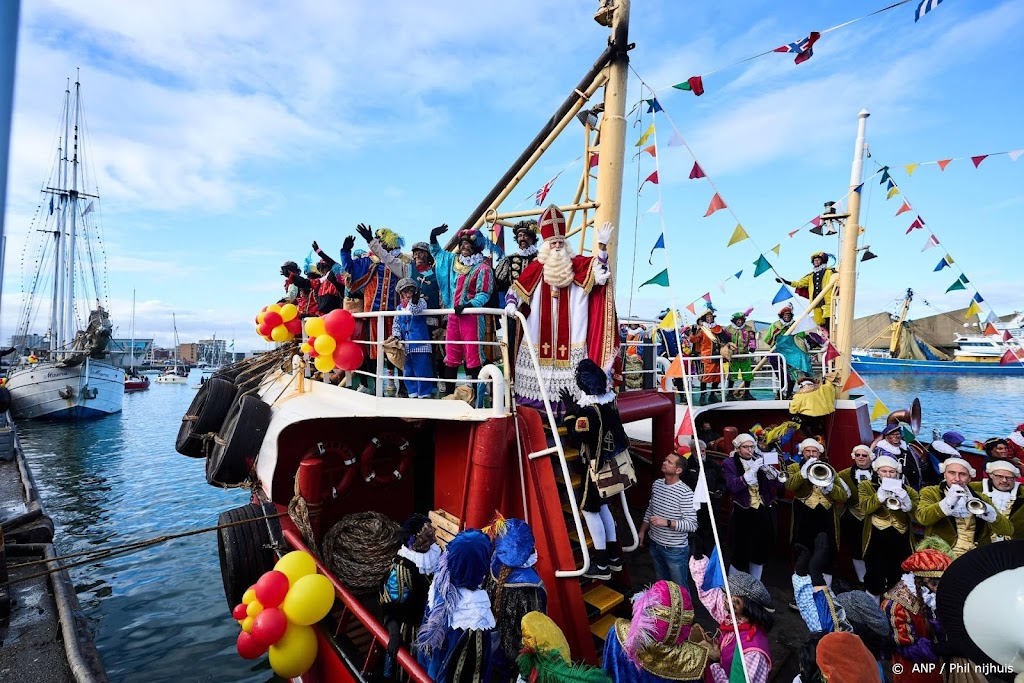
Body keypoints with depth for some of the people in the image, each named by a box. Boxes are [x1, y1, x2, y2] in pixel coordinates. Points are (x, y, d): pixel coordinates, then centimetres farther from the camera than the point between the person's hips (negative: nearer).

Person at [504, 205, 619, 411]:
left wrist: (602, 245, -21)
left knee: (567, 358, -6)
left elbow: (598, 267, -7)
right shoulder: (536, 267, 3)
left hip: (569, 332, 0)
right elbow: (517, 288, 6)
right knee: (540, 363, 1)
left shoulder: (576, 265, 5)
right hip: (540, 332, 0)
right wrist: (511, 303, -11)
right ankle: (533, 404, 9)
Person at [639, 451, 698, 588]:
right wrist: (643, 530, 14)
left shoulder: (685, 492, -23)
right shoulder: (657, 484, -2)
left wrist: (666, 522, -35)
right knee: (661, 583, 24)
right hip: (655, 544, 6)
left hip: (675, 549, -6)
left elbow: (692, 525, -26)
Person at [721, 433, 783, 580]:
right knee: (740, 554, -3)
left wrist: (770, 472, -17)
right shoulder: (730, 463, -4)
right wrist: (752, 471, -25)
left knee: (760, 552, 14)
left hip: (764, 513, 5)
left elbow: (779, 487, 2)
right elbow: (733, 486, -19)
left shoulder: (760, 461, 8)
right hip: (743, 515, -4)